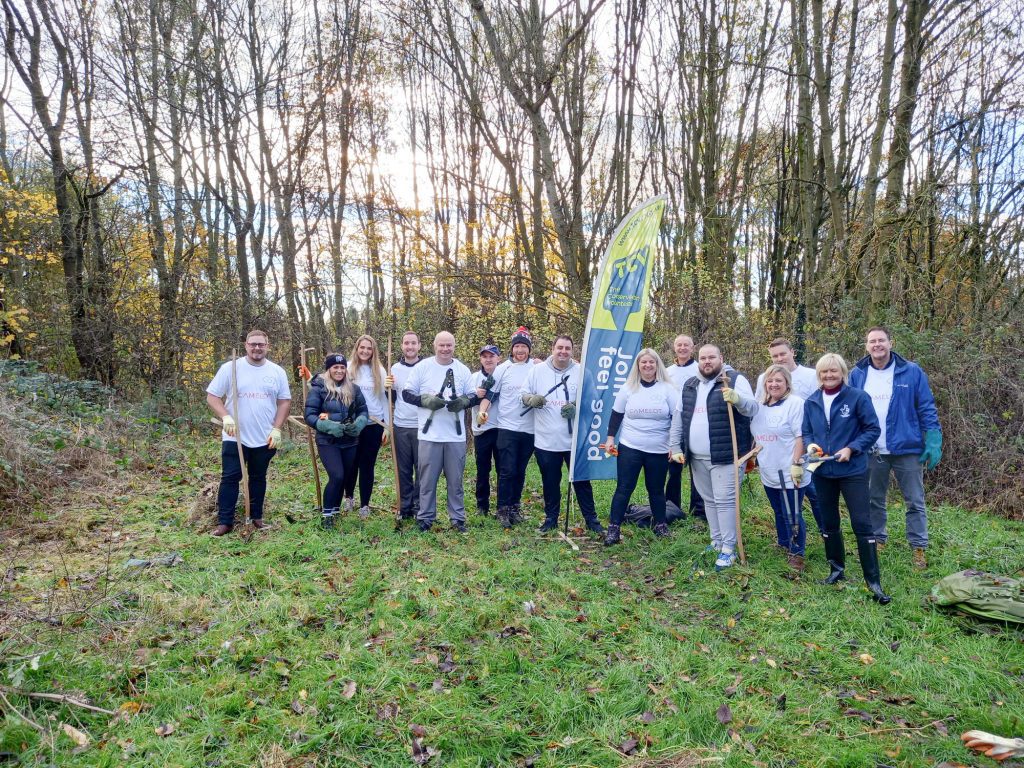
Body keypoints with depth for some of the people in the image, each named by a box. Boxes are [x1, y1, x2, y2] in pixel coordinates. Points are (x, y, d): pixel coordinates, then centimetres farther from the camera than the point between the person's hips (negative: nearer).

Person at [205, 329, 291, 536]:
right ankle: (225, 521, 7)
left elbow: (284, 401, 6)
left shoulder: (277, 372, 2)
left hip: (265, 439, 2)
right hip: (235, 438, -2)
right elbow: (212, 397, -3)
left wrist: (276, 429, -3)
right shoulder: (230, 368, -5)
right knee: (230, 478, -1)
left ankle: (257, 516, 24)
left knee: (258, 478, 13)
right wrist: (226, 417, -19)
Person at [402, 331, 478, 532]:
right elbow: (407, 393, 0)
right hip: (429, 435, -1)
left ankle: (458, 517, 19)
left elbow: (474, 396, 8)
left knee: (455, 480, 9)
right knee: (428, 479, 6)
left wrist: (463, 401, -14)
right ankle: (425, 517, 18)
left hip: (456, 436, 2)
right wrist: (426, 400, -17)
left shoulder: (463, 370, 5)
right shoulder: (422, 367, -1)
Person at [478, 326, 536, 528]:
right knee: (507, 471, -4)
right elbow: (490, 393, 0)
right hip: (507, 428, -2)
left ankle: (515, 507, 22)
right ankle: (503, 510, 6)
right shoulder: (503, 369, 0)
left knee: (520, 471, 11)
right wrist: (483, 410, -15)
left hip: (529, 429, 2)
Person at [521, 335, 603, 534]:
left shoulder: (581, 371, 0)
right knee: (550, 482, 12)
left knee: (581, 480, 7)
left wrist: (577, 407, -19)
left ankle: (591, 519, 19)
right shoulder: (537, 370, 3)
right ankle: (551, 519, 27)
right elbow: (523, 395, 5)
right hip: (546, 440, 1)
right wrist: (531, 399, -18)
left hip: (575, 439, -1)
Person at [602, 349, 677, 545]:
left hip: (659, 450, 0)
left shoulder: (668, 389, -3)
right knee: (624, 488, 1)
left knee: (656, 489, 13)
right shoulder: (628, 388, 2)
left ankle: (660, 525, 30)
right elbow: (616, 414, 8)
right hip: (629, 448, 0)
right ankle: (614, 528, 5)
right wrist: (610, 437, 3)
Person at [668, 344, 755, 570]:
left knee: (725, 500, -5)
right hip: (697, 457, 7)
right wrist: (675, 447, 8)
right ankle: (716, 542, 30)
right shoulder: (689, 386, 12)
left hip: (725, 455, -6)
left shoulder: (735, 379, -7)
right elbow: (678, 418, 15)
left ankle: (729, 549, 4)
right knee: (709, 500, 16)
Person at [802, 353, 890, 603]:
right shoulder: (811, 402, 4)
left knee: (862, 524, -6)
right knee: (829, 523, 14)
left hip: (852, 471, -4)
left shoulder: (857, 397, -9)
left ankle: (874, 581, 2)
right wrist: (810, 445, -9)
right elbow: (806, 432, 13)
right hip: (822, 472, 5)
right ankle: (837, 569, 31)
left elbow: (873, 429, -7)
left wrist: (852, 448, -19)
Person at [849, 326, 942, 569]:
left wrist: (933, 443, -10)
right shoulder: (857, 375, 1)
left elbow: (927, 410, -4)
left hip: (907, 449, -2)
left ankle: (919, 548, 17)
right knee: (874, 500, 14)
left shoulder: (912, 372, -5)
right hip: (871, 452, 2)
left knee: (915, 502, 7)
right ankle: (877, 540, 29)